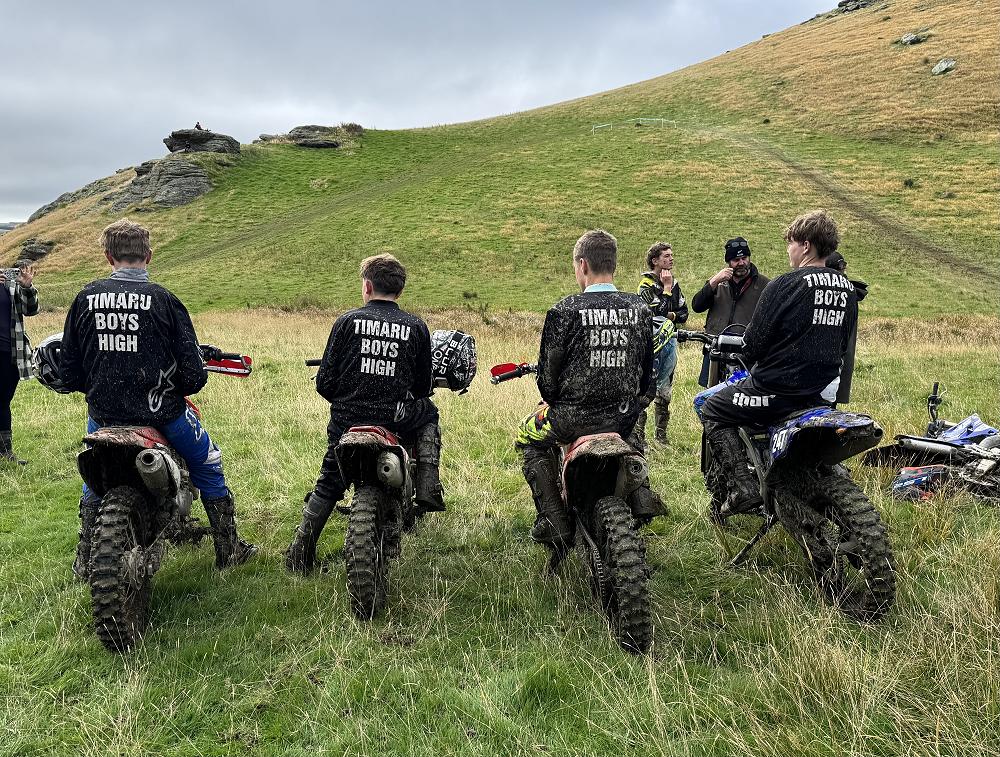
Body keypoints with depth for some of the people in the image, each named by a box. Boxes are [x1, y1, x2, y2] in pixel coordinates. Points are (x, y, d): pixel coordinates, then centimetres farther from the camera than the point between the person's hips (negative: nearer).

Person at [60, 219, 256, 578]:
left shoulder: (86, 298, -3)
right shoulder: (163, 299, -11)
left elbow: (68, 370, 2)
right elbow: (193, 372, -13)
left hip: (104, 411, 3)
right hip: (161, 410, -3)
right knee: (208, 467, 19)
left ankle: (85, 562, 34)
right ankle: (228, 551, 25)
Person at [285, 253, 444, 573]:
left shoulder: (347, 321, -1)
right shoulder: (416, 327, 1)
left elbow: (325, 382, -2)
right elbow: (424, 388, 6)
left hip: (346, 422, 1)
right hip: (397, 422, -1)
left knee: (327, 486, 21)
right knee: (428, 414, 30)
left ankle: (300, 555, 24)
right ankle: (428, 490, 16)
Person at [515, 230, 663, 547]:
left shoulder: (564, 311, -14)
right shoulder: (640, 309, 0)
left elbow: (548, 373, -8)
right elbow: (647, 370, 8)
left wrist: (551, 400, 13)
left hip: (576, 415, -4)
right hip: (626, 414, 5)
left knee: (528, 437, 23)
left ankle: (555, 522, 13)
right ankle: (640, 491, 19)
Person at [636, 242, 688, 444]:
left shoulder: (674, 284, 15)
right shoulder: (646, 284, -7)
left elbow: (683, 313, 13)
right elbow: (657, 312, -19)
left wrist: (671, 316, -7)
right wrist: (666, 288, -14)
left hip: (670, 340, 7)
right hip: (651, 341, -7)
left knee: (665, 389, 13)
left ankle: (661, 434, 22)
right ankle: (638, 434, -7)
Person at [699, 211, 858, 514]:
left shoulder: (786, 285, -14)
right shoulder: (848, 290, 8)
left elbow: (754, 343, -12)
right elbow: (842, 344, 17)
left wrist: (750, 359, 10)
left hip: (778, 387, -8)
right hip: (825, 393, 8)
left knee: (712, 410, 8)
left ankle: (743, 484, -5)